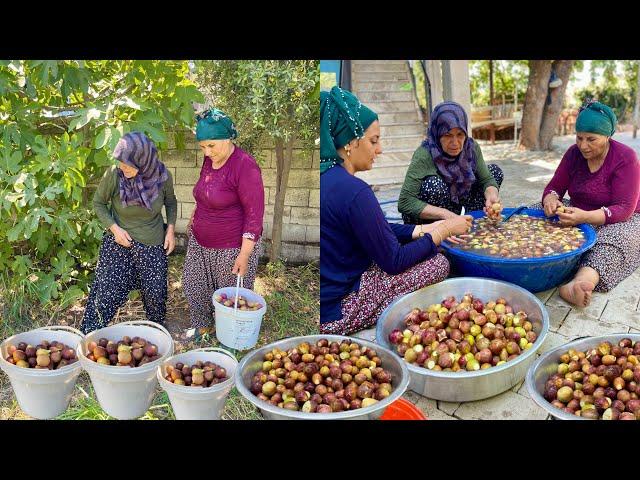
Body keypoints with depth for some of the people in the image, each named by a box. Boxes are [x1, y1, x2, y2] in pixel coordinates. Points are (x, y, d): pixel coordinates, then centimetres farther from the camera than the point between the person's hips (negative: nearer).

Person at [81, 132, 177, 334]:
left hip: (153, 244, 1)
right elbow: (98, 203, -3)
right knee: (106, 292, 1)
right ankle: (90, 333, 23)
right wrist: (114, 228, -14)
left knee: (155, 292, 13)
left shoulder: (162, 176, -16)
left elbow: (170, 202, 5)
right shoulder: (113, 175, -20)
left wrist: (171, 229, -5)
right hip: (119, 241, -1)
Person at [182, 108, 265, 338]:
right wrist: (194, 218, 23)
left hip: (232, 247, -8)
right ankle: (202, 325, 41)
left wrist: (245, 254, -25)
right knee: (193, 285, 18)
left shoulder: (245, 166, -22)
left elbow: (254, 213, -23)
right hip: (199, 241, 8)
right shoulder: (210, 159, 2)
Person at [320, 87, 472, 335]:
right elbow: (393, 262, -17)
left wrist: (424, 229, 7)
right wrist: (444, 229, -5)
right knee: (438, 263, -1)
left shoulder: (328, 177, 4)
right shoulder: (353, 191, -24)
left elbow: (375, 230, 14)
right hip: (333, 312, -9)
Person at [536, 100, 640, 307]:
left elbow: (623, 209, -23)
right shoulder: (574, 153, -1)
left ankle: (584, 280, -67)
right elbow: (554, 187, 1)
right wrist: (551, 200, -27)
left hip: (619, 220, -5)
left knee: (615, 238, -41)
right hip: (579, 214, 6)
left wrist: (585, 217, -41)